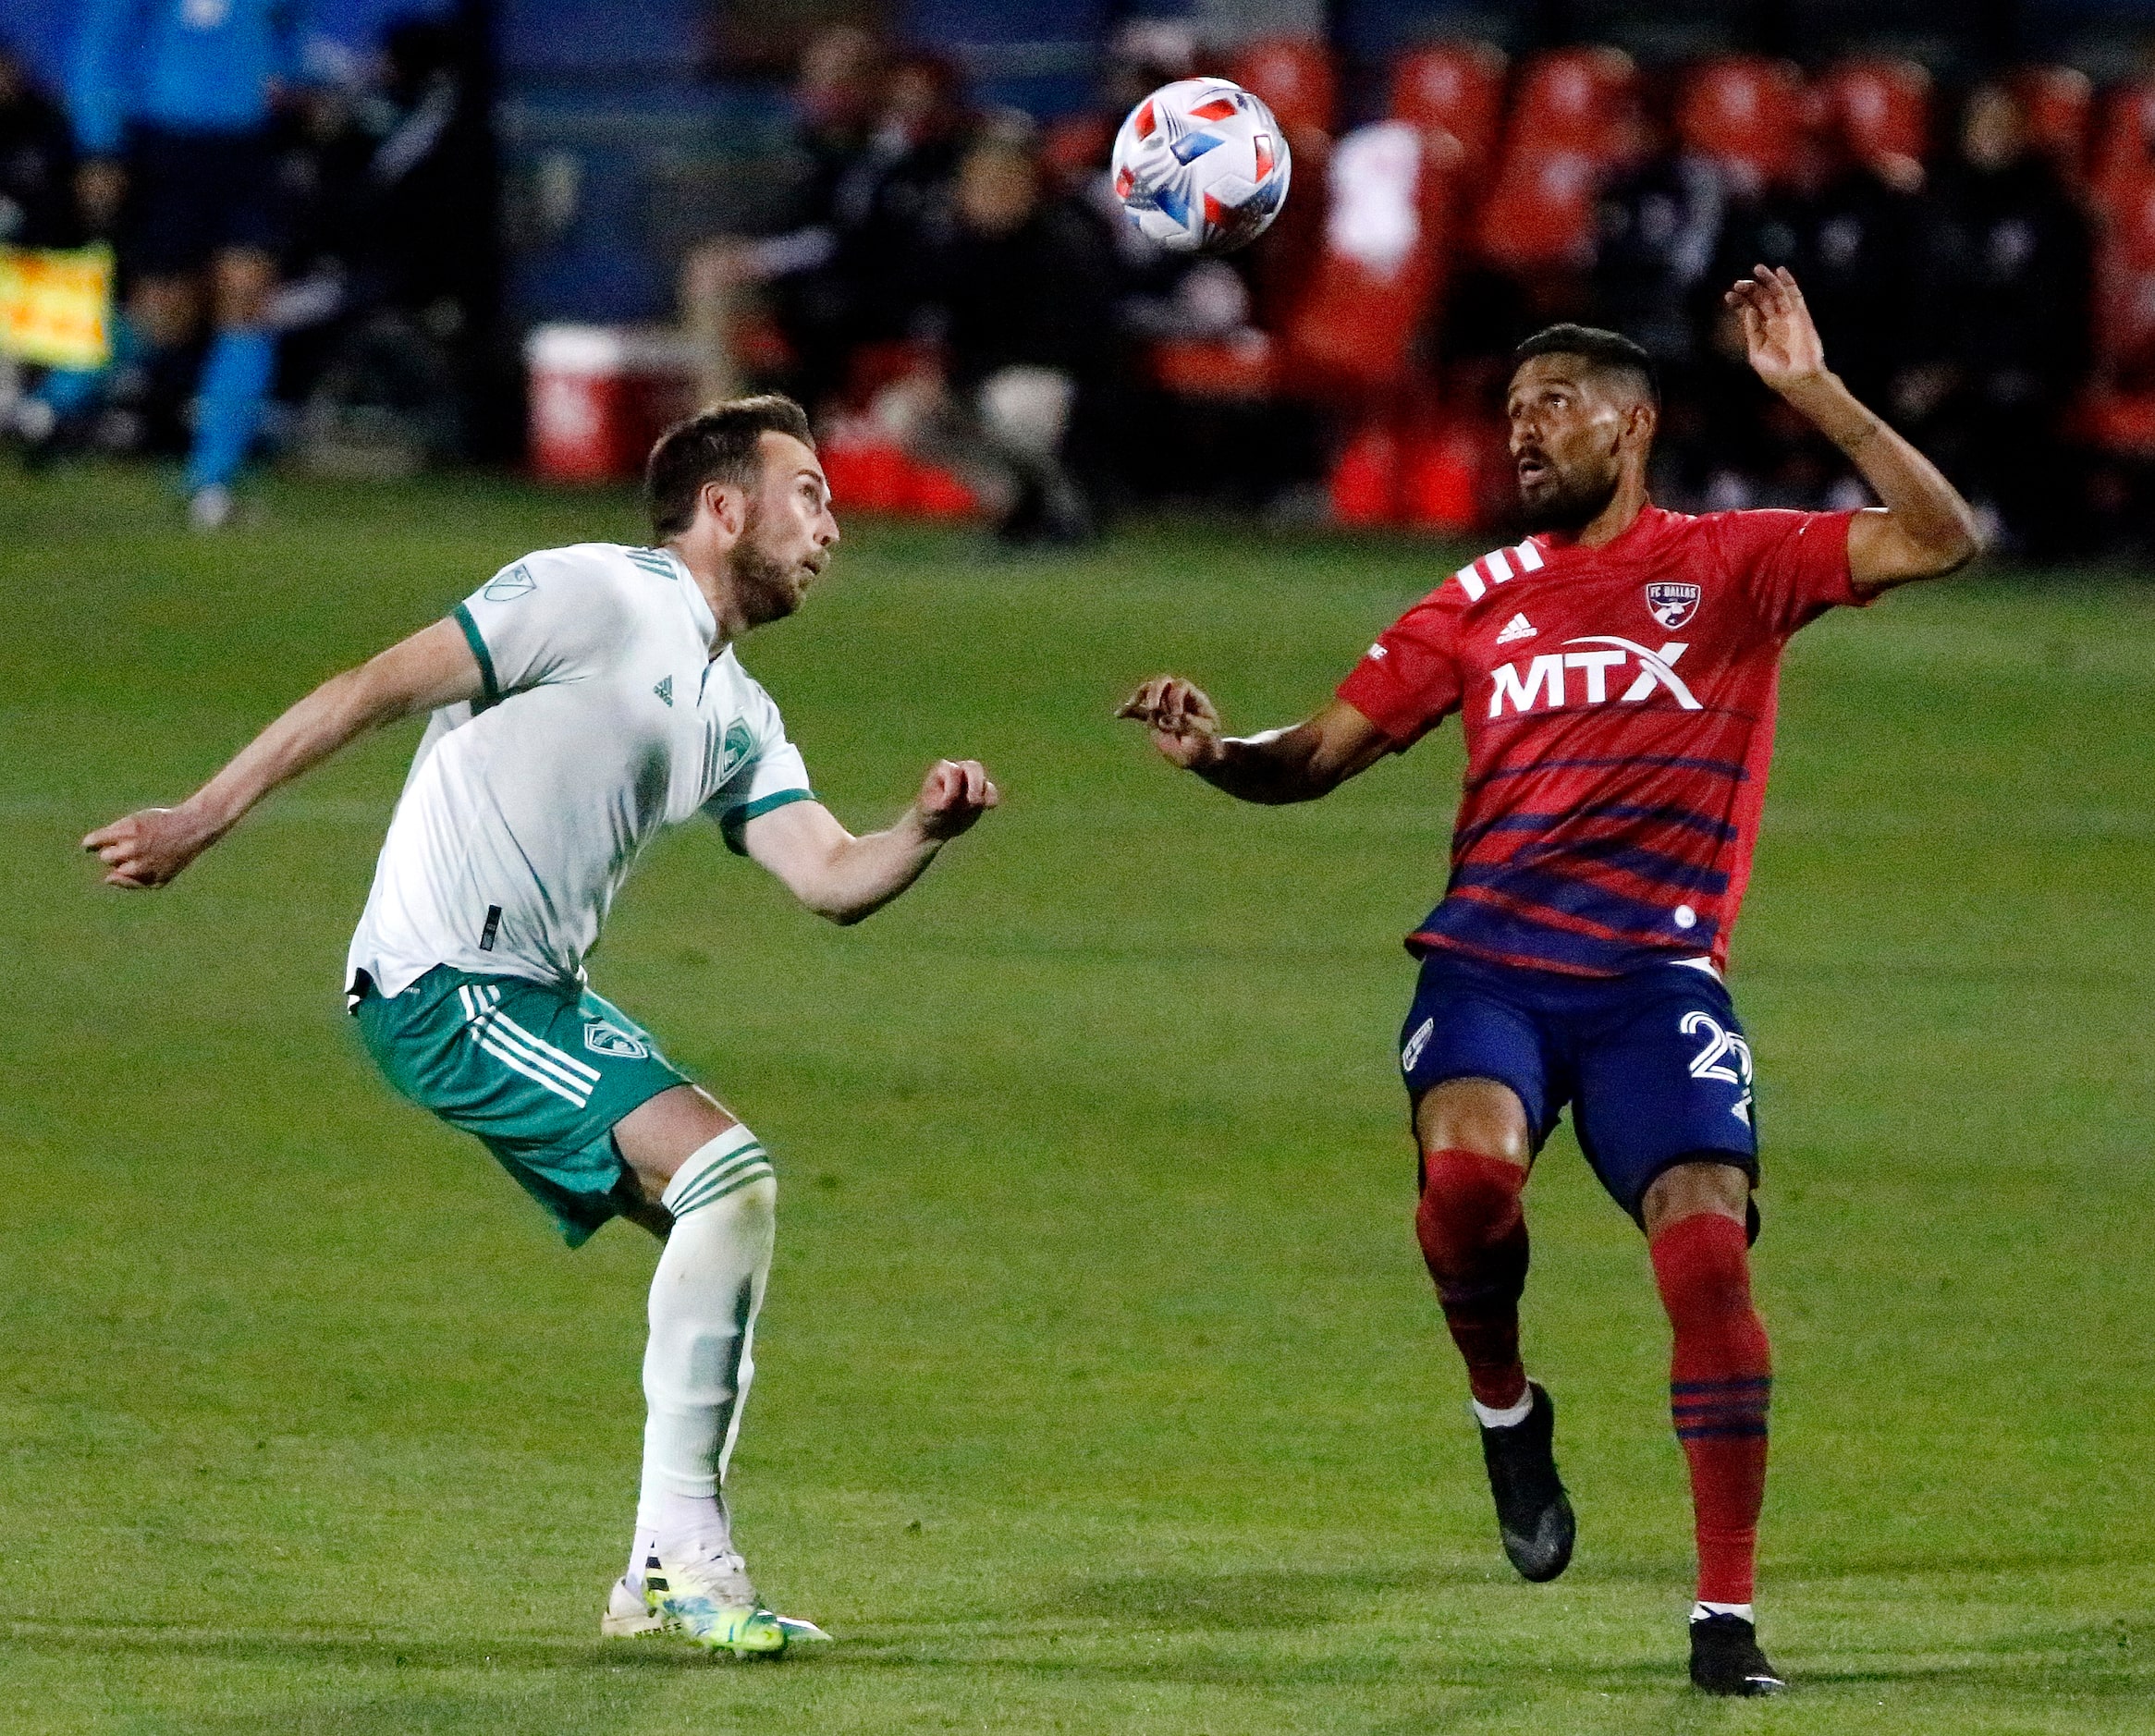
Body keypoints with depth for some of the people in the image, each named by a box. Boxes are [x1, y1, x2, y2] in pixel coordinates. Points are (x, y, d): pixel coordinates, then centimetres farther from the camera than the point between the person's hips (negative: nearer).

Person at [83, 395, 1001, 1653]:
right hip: (446, 982, -10)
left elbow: (833, 880, 11)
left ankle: (667, 1579, 10)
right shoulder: (596, 596, -8)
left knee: (730, 1229, 5)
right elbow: (379, 690, -10)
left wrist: (925, 832, -10)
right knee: (729, 1169, -19)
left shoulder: (738, 714, 19)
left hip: (536, 995, 10)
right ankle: (681, 1546, -16)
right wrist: (200, 822, -13)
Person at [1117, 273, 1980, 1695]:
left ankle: (1727, 1617, -6)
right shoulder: (1485, 601, 15)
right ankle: (1505, 1407, 1)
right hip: (1490, 965, 1)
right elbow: (1316, 758, 16)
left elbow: (1940, 539, -5)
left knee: (1709, 1252, -17)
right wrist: (1214, 751, -5)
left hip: (1657, 978, -1)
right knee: (1469, 1167, -30)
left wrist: (1814, 393, -12)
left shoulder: (1729, 565, 7)